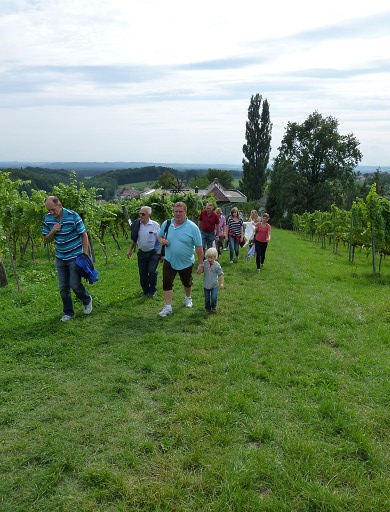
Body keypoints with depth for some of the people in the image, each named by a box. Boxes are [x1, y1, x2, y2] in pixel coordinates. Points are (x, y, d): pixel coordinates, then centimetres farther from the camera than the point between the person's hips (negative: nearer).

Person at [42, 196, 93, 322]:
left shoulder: (73, 216, -17)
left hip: (75, 257, -5)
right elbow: (46, 240, 6)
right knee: (63, 287, 8)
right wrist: (53, 231, -16)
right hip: (60, 258, 5)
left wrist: (85, 255, -14)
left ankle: (87, 300, 26)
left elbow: (84, 235, -11)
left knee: (75, 285, -4)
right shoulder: (48, 218, -2)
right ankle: (68, 312, 23)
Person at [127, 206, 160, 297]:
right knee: (142, 273, 9)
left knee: (152, 271, -12)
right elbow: (134, 239, 13)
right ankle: (146, 291, 27)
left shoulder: (155, 225, -10)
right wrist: (130, 250, 8)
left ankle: (152, 291, 10)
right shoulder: (137, 225, 0)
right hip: (142, 252, 4)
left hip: (153, 253, -4)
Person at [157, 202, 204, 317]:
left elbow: (199, 247, -12)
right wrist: (161, 240, -13)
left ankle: (188, 298, 47)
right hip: (169, 261, 2)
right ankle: (168, 307, 5)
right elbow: (160, 236, 12)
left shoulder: (192, 227, -15)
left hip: (186, 263, -2)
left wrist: (201, 264, -12)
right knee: (167, 283, -4)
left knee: (187, 283, 19)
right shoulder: (166, 224, -4)